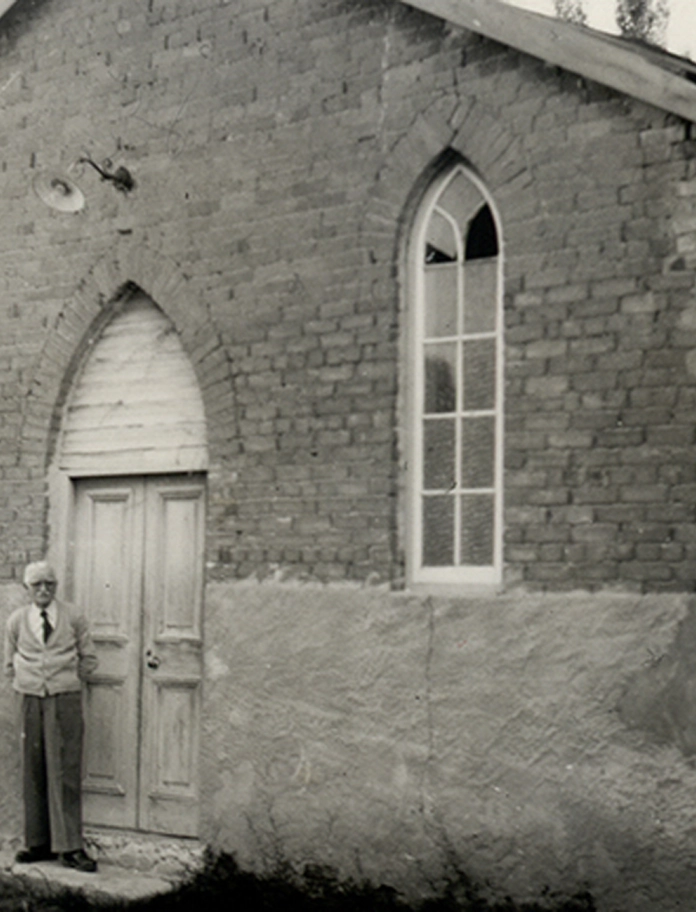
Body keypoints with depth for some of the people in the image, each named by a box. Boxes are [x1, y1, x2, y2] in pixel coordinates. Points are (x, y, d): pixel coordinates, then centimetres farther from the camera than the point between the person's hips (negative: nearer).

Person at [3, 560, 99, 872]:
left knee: (65, 773, -6)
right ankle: (38, 843, 15)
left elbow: (88, 660, 9)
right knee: (33, 773, 5)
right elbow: (9, 664, 17)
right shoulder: (16, 621, 6)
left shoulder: (73, 618, 1)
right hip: (31, 701, 2)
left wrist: (65, 682, 5)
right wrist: (28, 682, 9)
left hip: (65, 700, -2)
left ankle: (69, 847, -4)